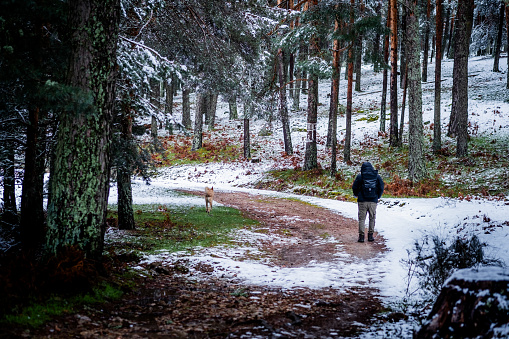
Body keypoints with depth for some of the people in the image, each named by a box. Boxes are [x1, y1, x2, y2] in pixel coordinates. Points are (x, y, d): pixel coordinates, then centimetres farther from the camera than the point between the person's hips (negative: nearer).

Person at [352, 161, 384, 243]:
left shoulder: (360, 176, -1)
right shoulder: (377, 176, 4)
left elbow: (354, 188, 0)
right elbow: (381, 188, 3)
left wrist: (357, 195, 19)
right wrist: (378, 196, 18)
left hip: (362, 201, -1)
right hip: (373, 201, 1)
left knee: (362, 218, 4)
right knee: (372, 218, 12)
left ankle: (361, 236, -1)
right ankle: (370, 235, 11)